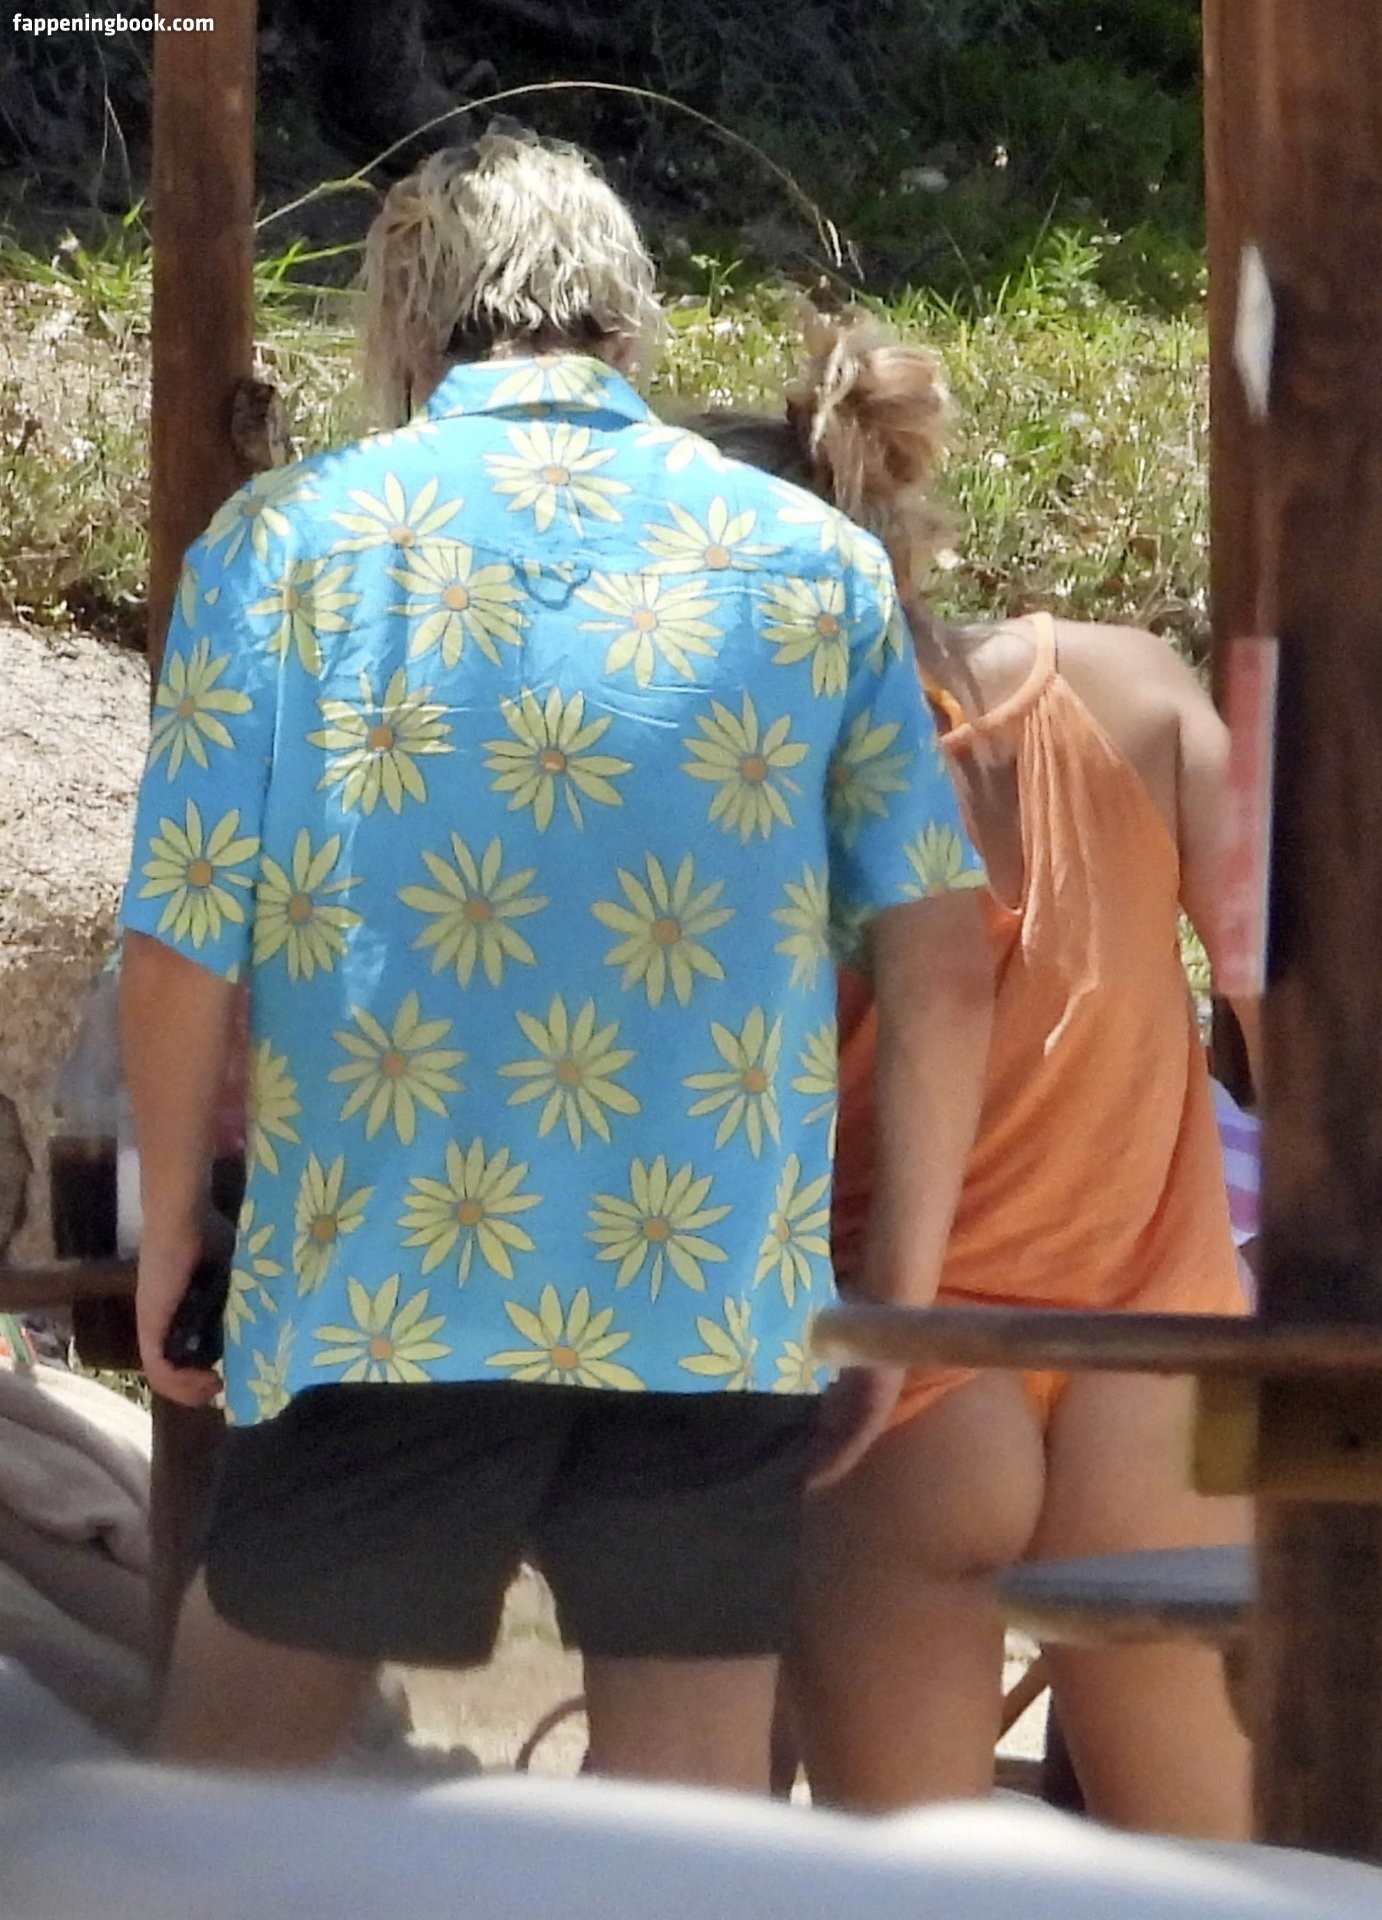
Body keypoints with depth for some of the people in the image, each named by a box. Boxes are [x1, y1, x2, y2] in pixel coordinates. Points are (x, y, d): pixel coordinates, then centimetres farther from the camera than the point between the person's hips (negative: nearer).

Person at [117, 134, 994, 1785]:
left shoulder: (285, 542, 2)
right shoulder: (812, 561, 7)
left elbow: (178, 964, -1)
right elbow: (945, 973, 3)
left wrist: (168, 1238, 14)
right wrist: (905, 1274, 14)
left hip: (383, 1300, -1)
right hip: (721, 1319, 1)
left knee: (226, 1773, 13)